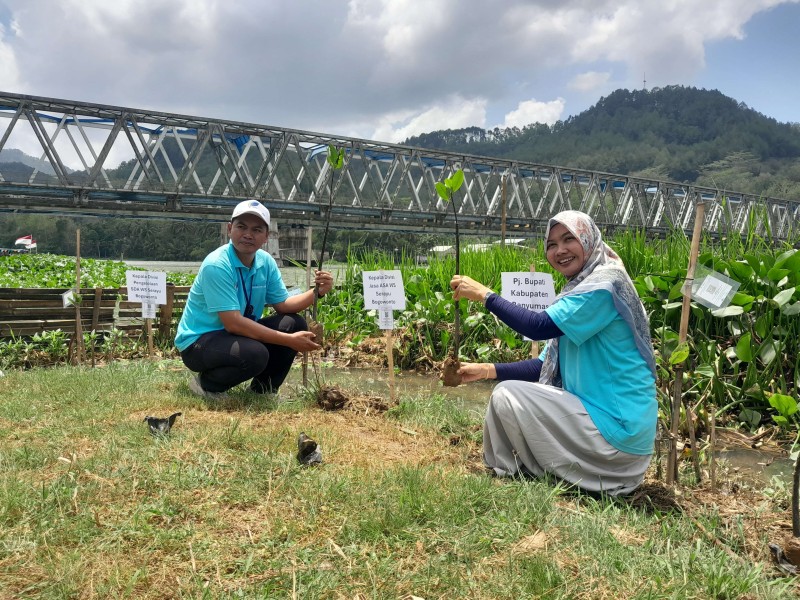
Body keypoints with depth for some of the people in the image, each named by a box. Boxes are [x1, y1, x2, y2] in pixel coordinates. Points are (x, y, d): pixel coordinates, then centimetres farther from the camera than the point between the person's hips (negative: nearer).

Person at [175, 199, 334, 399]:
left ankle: (264, 389, 8)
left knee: (295, 324, -8)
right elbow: (233, 323, -29)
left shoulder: (266, 262, -2)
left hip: (238, 334, 8)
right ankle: (206, 384, -3)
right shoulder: (216, 265, -24)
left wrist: (316, 292, -16)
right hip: (198, 341, -7)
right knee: (255, 354, -34)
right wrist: (289, 341, -30)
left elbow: (283, 305, 4)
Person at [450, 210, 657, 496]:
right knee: (511, 390, 17)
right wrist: (486, 370, 3)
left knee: (506, 396, -11)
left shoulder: (604, 284, -15)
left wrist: (484, 294, -15)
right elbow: (546, 365, 11)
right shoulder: (577, 292, 13)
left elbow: (539, 326, -24)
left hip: (617, 426, -10)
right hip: (602, 414, 10)